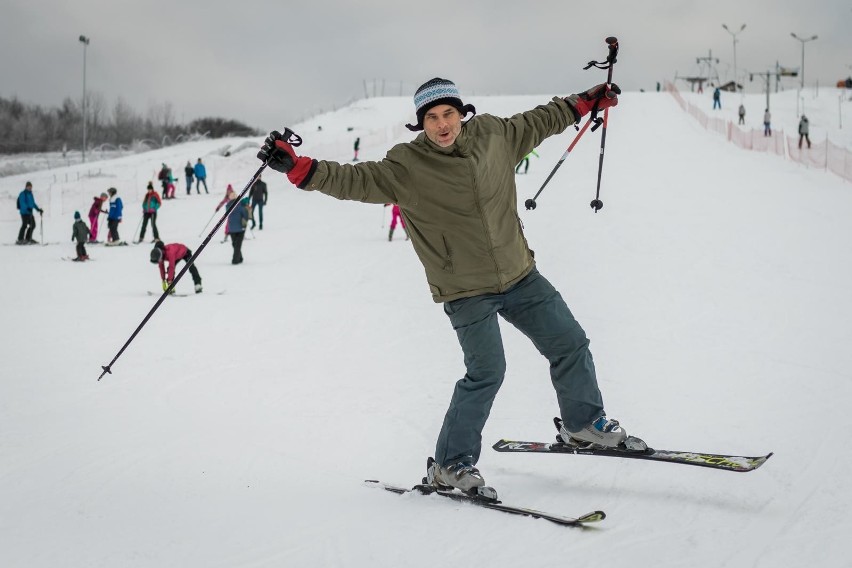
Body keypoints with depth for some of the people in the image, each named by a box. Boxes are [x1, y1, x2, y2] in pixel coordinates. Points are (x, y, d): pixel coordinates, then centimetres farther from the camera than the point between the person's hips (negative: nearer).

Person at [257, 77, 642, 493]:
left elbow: (538, 122, 16)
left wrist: (586, 102, 25)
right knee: (486, 372, -13)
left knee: (570, 343, 11)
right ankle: (449, 465, 3)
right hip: (466, 291, -5)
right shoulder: (405, 168, -14)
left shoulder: (492, 135, -1)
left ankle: (585, 423, 36)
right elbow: (352, 180, -23)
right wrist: (297, 167, -36)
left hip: (519, 275, 6)